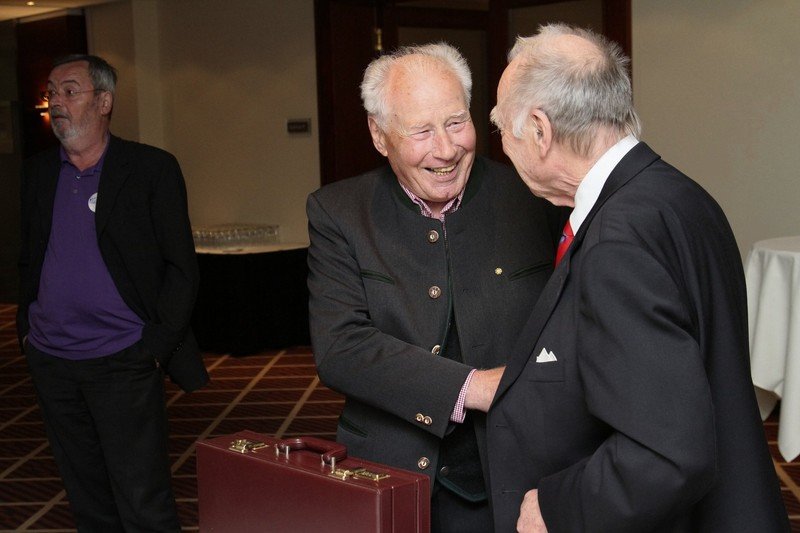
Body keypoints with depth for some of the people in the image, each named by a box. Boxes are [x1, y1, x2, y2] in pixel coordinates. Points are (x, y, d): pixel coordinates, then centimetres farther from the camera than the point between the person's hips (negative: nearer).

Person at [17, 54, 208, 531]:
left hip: (123, 364, -5)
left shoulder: (152, 169, -5)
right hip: (51, 362, 5)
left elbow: (182, 268, -6)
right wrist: (27, 327, 9)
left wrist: (155, 346, -12)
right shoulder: (39, 172, 11)